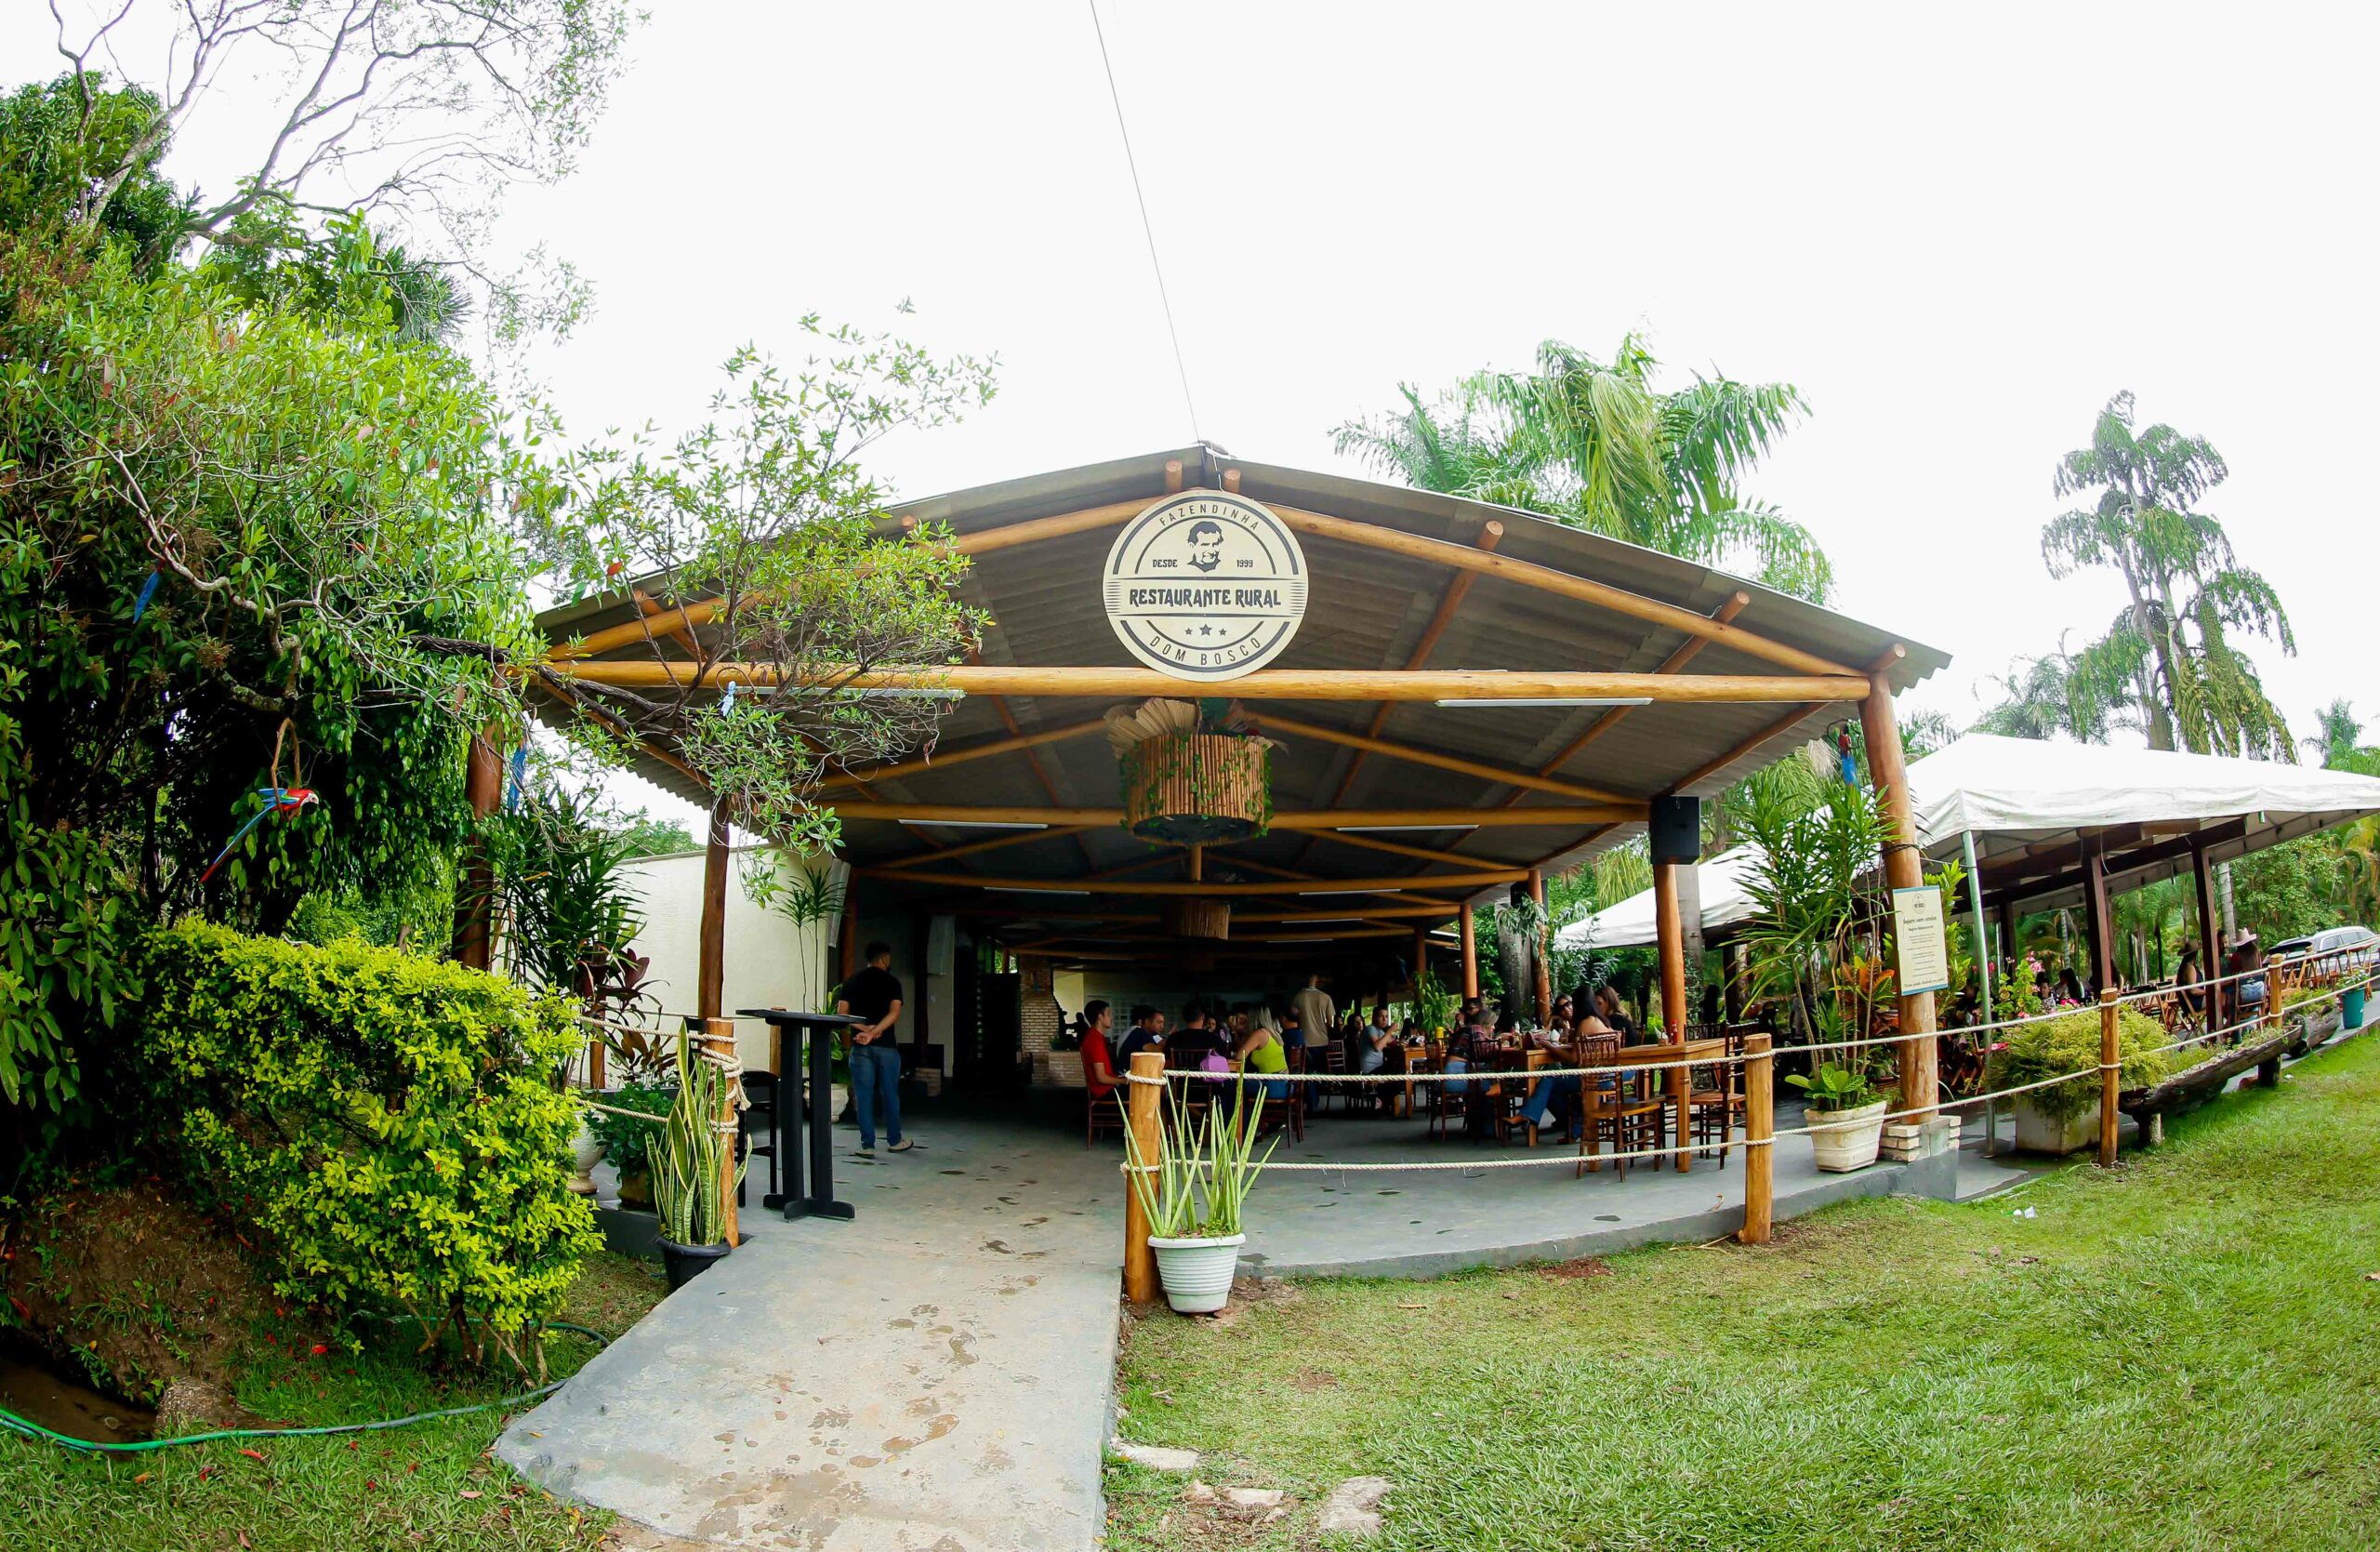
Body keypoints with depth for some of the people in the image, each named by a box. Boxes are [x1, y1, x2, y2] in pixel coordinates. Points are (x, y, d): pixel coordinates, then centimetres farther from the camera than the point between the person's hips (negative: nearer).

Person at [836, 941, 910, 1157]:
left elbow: (841, 1014, -2)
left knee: (863, 1095, 4)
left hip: (860, 1047, 2)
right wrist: (873, 1032, -17)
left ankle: (867, 1145, 3)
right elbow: (894, 1014, -14)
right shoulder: (891, 982, -2)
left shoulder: (851, 983, 7)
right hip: (886, 1046, -1)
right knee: (890, 1094, 11)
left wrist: (865, 1028, -6)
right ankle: (895, 1140, 22)